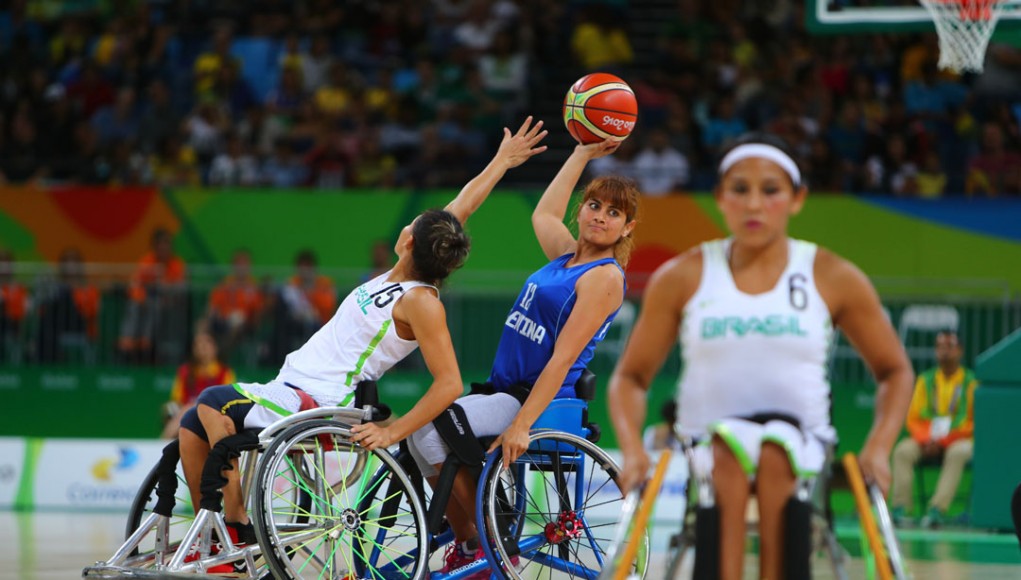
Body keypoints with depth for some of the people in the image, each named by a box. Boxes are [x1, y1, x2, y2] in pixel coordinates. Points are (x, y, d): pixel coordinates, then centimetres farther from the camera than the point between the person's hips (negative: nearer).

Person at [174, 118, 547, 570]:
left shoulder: (420, 302, -15)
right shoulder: (400, 278, 9)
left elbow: (449, 383, -19)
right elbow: (458, 210, 18)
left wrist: (392, 432, -24)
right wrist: (500, 161, 30)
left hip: (316, 405, -9)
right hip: (291, 387, 9)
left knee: (215, 402, -23)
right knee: (192, 426, 4)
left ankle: (239, 526, -16)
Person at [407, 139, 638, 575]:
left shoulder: (604, 278, -11)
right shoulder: (566, 256, 14)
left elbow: (562, 359, -19)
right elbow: (543, 213, 38)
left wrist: (521, 425, -26)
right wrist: (583, 154, 39)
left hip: (538, 399, -9)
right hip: (503, 391, 9)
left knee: (430, 432, -22)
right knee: (418, 433, 2)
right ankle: (465, 546, 6)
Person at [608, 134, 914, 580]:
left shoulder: (834, 279, 5)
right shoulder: (683, 279, 6)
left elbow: (894, 371, 13)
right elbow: (630, 377, 10)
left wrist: (879, 448, -4)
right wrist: (632, 449, -8)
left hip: (803, 446, 0)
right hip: (706, 448, 0)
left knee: (776, 451, -35)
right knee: (726, 445, -35)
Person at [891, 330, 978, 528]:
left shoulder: (971, 382, 2)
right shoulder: (926, 380, 12)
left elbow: (974, 423, -3)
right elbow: (913, 418, 9)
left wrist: (944, 439, -14)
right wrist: (925, 439, -12)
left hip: (959, 439, -3)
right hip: (928, 440, 3)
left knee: (958, 452, -38)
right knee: (903, 450, -27)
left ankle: (938, 509, -44)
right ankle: (899, 507, -33)